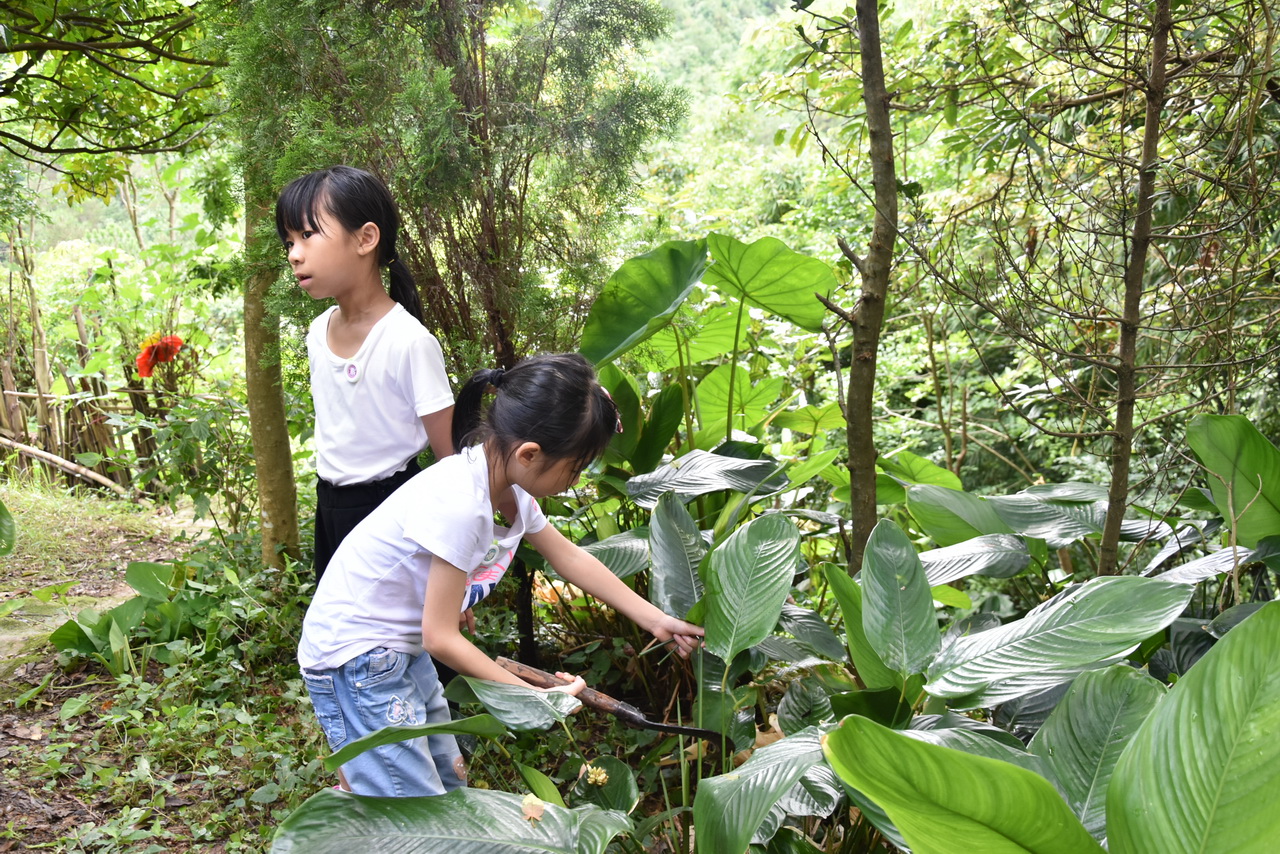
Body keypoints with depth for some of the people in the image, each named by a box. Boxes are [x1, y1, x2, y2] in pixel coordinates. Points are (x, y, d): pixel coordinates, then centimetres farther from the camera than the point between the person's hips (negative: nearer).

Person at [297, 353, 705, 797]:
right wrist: (536, 698, -17)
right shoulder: (459, 505, -31)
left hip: (403, 651, 9)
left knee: (449, 784, 16)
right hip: (355, 657, -9)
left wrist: (656, 621, 11)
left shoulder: (510, 489, -4)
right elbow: (441, 637, -24)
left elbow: (571, 559, 12)